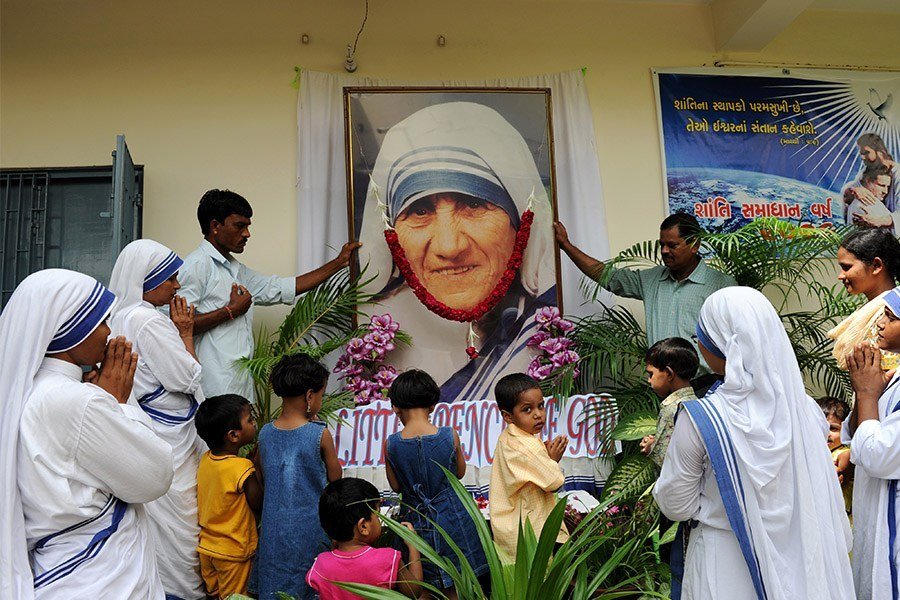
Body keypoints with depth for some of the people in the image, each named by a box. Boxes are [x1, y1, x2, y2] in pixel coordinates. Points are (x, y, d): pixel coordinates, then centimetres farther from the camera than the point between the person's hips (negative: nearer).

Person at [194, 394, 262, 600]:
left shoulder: (206, 459, -7)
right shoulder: (243, 468, -28)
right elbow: (257, 504, -16)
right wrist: (257, 465, -11)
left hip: (206, 544, 6)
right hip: (233, 551, -6)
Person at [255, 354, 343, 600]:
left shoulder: (266, 432, -4)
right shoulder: (320, 434, -16)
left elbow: (262, 479, 10)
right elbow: (335, 477, -2)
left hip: (275, 526, 4)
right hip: (310, 528, -3)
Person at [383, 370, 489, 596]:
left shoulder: (391, 444, -12)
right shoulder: (450, 436, -13)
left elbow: (396, 486, 0)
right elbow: (460, 472, 3)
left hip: (415, 521, 1)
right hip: (451, 519, 0)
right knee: (456, 590, 14)